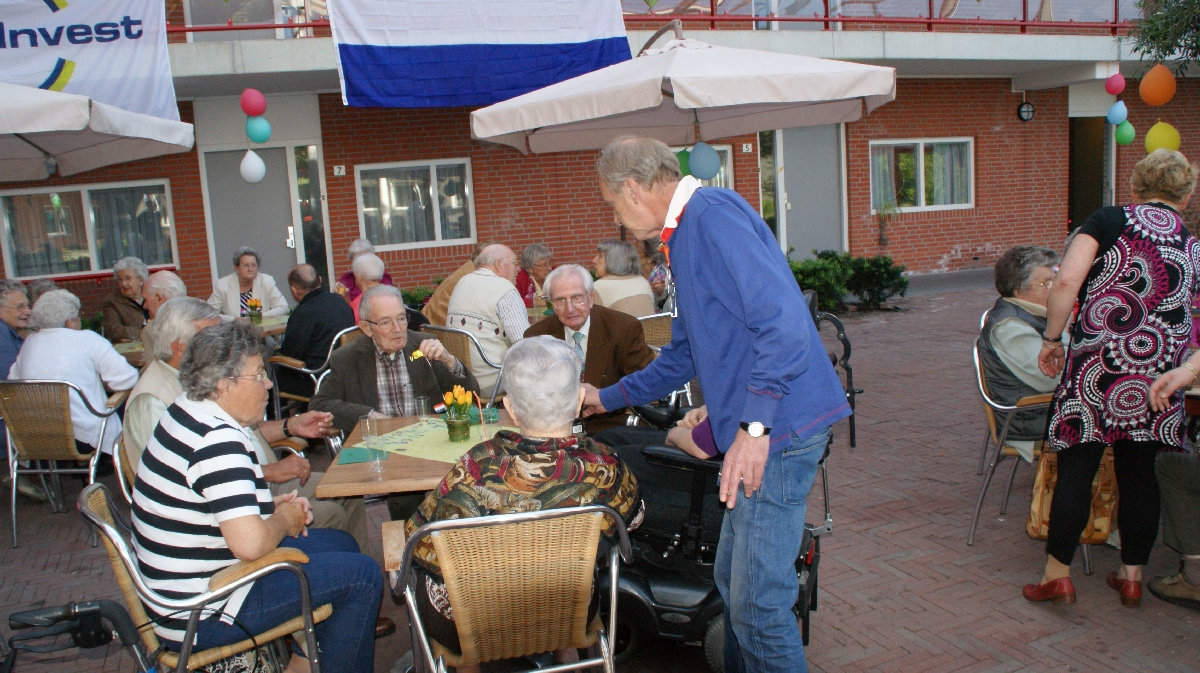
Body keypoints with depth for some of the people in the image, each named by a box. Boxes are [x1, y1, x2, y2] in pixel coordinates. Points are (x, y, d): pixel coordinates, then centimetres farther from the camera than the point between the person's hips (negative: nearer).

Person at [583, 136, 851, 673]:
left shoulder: (712, 215, -14)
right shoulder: (686, 234, 20)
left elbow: (783, 321, -25)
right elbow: (683, 356, 28)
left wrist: (754, 426, -26)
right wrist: (607, 399, 33)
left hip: (776, 428, -10)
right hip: (753, 428, 11)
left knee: (758, 601, -3)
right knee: (732, 581, 19)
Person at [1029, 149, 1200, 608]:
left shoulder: (1109, 221, 0)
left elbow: (1066, 282, -12)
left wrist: (1051, 338, -3)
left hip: (1097, 370, -4)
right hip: (1156, 380, 4)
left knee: (1076, 470, 2)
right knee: (1139, 473, 14)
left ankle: (1057, 573, 7)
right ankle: (1132, 575, 25)